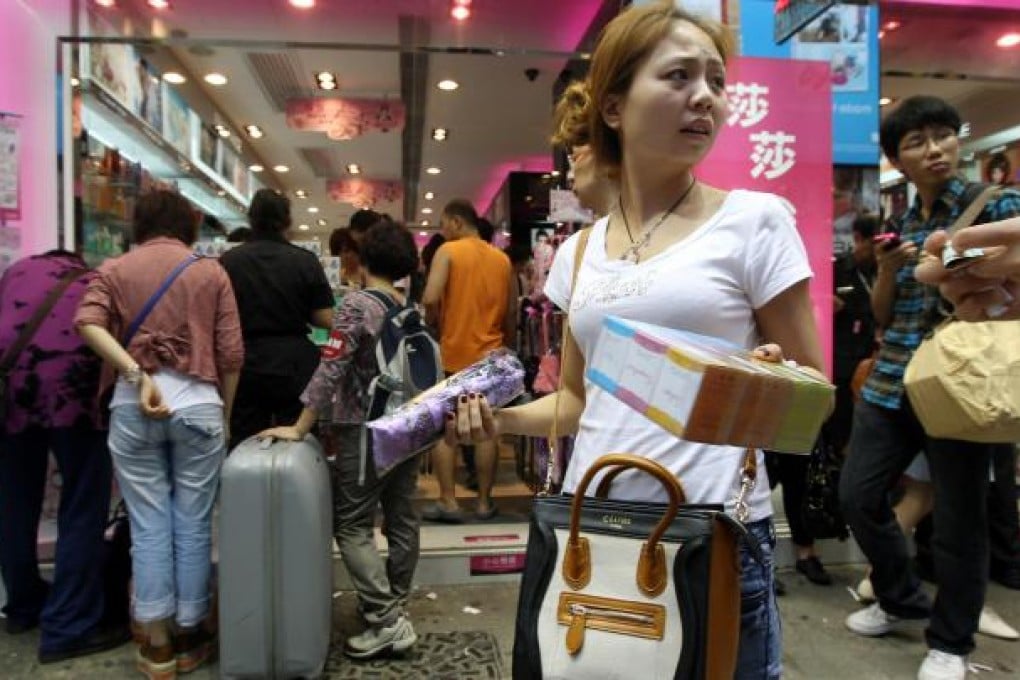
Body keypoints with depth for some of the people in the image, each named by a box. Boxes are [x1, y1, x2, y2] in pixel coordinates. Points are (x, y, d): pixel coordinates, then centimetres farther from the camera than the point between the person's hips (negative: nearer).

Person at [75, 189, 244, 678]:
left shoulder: (114, 269, 10)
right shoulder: (210, 271, 8)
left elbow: (87, 323, -10)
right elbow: (231, 353, 2)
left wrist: (137, 373, -14)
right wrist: (225, 412, 12)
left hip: (131, 406, 1)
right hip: (198, 403, -1)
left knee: (148, 526, 8)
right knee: (193, 524, 8)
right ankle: (190, 635, 21)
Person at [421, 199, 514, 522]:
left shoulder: (448, 251, -6)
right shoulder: (502, 259, 9)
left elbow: (430, 299, -19)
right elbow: (512, 312, 11)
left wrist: (436, 327, -2)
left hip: (452, 353, -4)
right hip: (489, 355, 4)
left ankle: (448, 501, 6)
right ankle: (484, 501, 15)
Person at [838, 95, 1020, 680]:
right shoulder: (900, 224, 12)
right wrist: (887, 269, -4)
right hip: (893, 381, 5)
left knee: (958, 517, 4)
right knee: (859, 495, 8)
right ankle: (903, 600, 33)